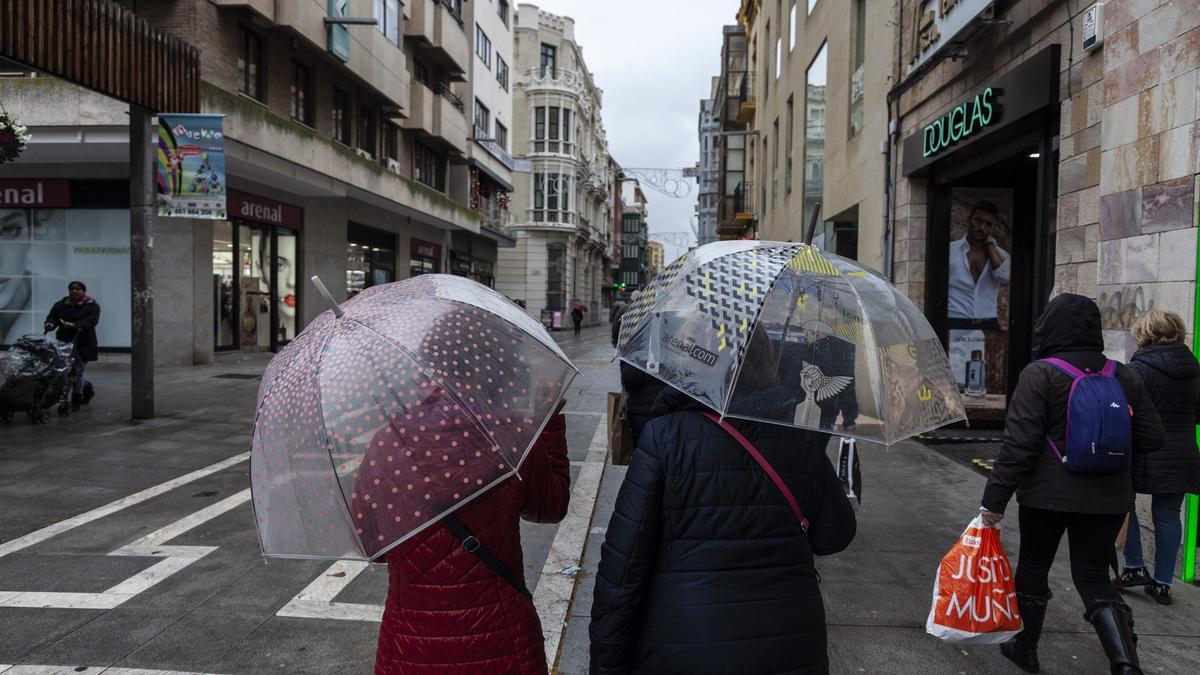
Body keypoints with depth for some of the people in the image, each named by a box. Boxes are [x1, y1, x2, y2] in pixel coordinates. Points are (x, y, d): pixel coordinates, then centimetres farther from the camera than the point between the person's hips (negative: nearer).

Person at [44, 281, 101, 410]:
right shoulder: (60, 305, 11)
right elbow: (52, 317, 1)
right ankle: (88, 388, 34)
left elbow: (91, 320, -19)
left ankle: (76, 401, 11)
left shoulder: (92, 306, -4)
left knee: (77, 371, -3)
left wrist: (74, 325, -35)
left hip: (83, 344, -5)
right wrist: (50, 324, -24)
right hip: (64, 342, 5)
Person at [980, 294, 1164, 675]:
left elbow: (1019, 443, -17)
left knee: (1033, 566, 15)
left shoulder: (1040, 374, -13)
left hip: (1048, 495, -4)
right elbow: (1151, 438, 6)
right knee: (1094, 576, 12)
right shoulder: (1125, 377, 3)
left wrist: (994, 499, -13)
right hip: (1109, 497, 4)